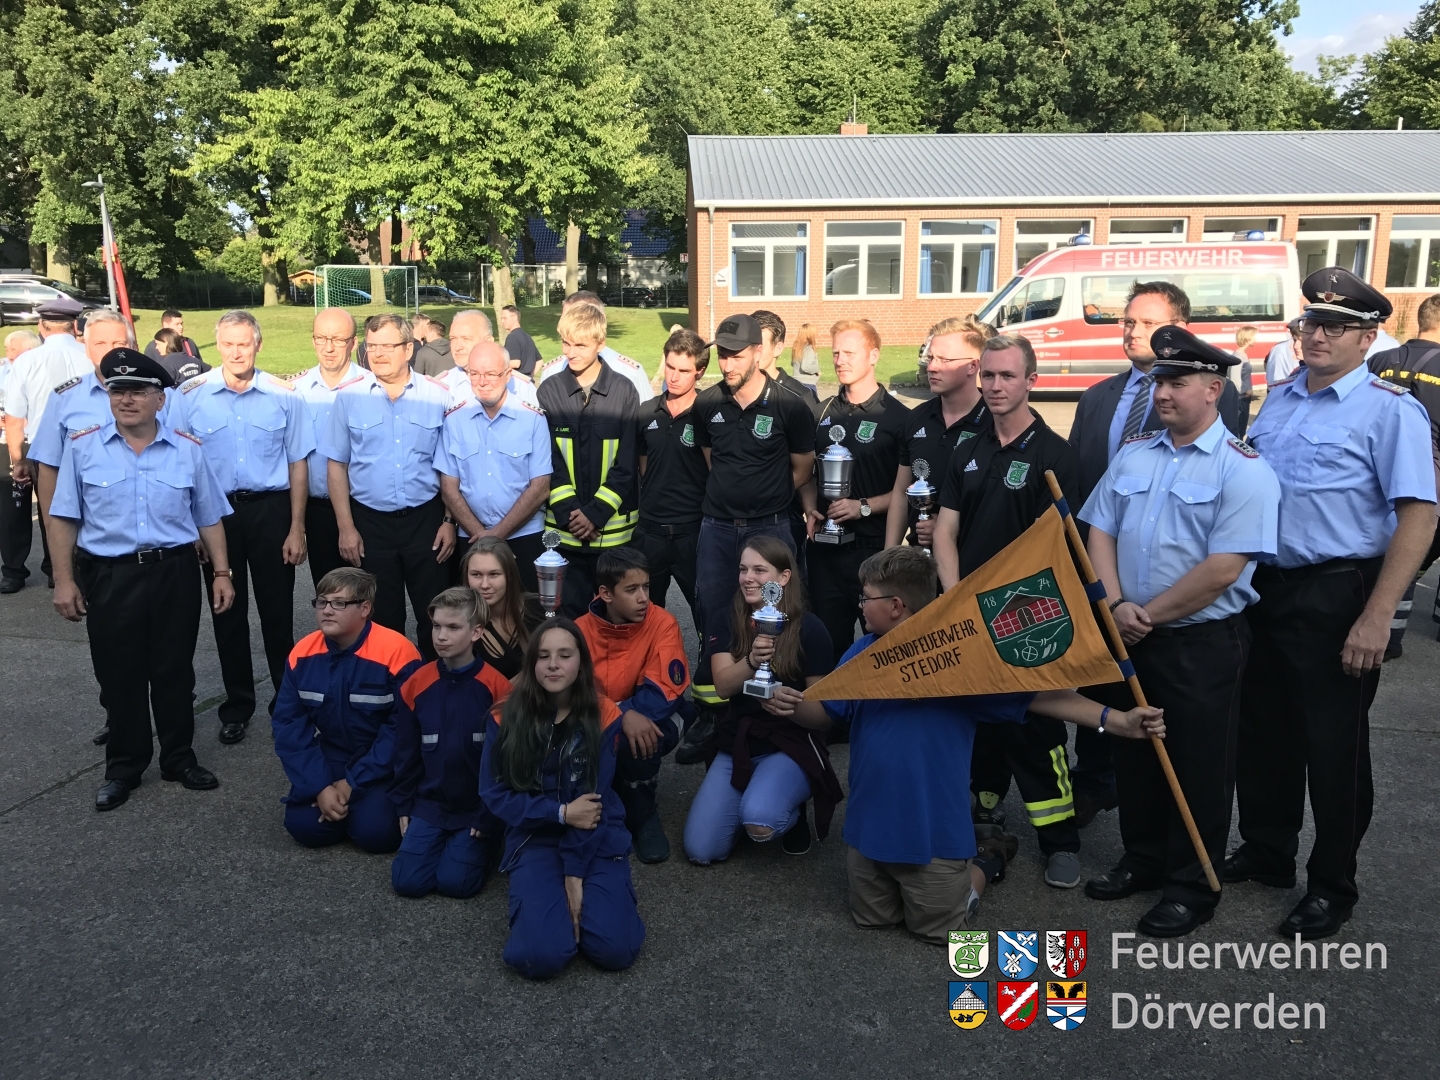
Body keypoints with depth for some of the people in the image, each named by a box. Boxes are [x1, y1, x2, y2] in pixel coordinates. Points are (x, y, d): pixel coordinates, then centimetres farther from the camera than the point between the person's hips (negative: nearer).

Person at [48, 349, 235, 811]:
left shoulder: (188, 449, 3)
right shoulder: (82, 447, 0)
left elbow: (208, 518, 8)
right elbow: (64, 518, 1)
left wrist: (221, 572, 3)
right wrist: (64, 580, -3)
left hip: (175, 574, 1)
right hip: (108, 577, -1)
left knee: (174, 670, 10)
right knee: (119, 675, 8)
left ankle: (179, 758, 25)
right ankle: (123, 767, 23)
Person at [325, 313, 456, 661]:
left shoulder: (437, 395, -1)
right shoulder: (349, 397, 0)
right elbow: (337, 466, 3)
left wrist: (450, 520, -1)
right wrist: (346, 527, -2)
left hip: (425, 518, 0)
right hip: (370, 521, 1)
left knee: (434, 614, 7)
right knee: (382, 618, 11)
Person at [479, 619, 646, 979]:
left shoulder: (603, 715, -6)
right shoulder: (506, 718, -5)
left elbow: (594, 798, -9)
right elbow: (495, 795, -5)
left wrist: (575, 873, -14)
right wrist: (561, 813, -17)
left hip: (598, 840, 0)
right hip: (534, 840, 0)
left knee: (615, 949, -20)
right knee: (540, 956, -23)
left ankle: (578, 890, 10)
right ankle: (543, 895, 9)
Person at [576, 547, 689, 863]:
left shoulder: (662, 624, -16)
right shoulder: (581, 629, -13)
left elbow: (664, 691, -21)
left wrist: (631, 715, -38)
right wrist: (622, 717, -35)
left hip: (646, 725, -2)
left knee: (633, 742, -36)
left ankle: (643, 817, -6)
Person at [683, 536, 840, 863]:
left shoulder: (810, 629, -10)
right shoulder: (724, 620, 0)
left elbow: (824, 713, -9)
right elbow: (723, 685, -15)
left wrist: (793, 706, -31)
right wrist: (751, 661, -36)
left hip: (791, 744, -3)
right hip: (736, 742, 4)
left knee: (760, 821, -32)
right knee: (701, 851, -9)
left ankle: (792, 812, 4)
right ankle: (745, 805, 21)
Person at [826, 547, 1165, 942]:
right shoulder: (861, 654, -3)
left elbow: (1034, 693, -18)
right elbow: (823, 713, 2)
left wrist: (1117, 720, -24)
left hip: (933, 832, -4)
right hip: (869, 825, 5)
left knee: (940, 930, 12)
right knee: (871, 920, 20)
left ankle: (987, 859, 39)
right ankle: (961, 867, 42)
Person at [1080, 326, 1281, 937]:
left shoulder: (1242, 470, -13)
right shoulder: (1133, 455, 7)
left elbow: (1222, 570, -20)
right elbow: (1099, 532, 5)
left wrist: (1148, 616, -14)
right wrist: (1116, 605, -10)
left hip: (1202, 646, -6)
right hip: (1130, 638, 6)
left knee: (1199, 768, 7)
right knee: (1133, 755, 17)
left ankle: (1192, 888, 24)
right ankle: (1143, 862, 37)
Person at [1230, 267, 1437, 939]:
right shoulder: (1277, 400, 10)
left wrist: (1375, 618, -21)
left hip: (1336, 597, -6)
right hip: (1265, 588, 6)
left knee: (1333, 742, 5)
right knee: (1263, 729, 17)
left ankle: (1332, 886, 23)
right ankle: (1265, 853, 36)